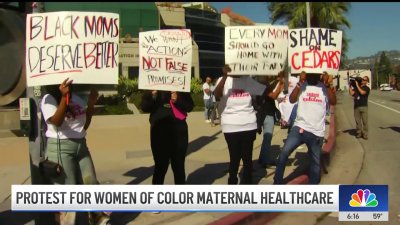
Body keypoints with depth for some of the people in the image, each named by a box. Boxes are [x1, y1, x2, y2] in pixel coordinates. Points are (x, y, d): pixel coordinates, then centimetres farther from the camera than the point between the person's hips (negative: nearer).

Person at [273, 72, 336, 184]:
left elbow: (333, 102, -10)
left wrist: (328, 85, -19)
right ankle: (277, 182, 0)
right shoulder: (301, 85, 4)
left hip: (317, 132, 1)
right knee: (284, 153, -13)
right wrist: (299, 83, -18)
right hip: (300, 127, -1)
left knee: (315, 161, 13)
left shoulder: (324, 87, 3)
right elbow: (292, 100, -11)